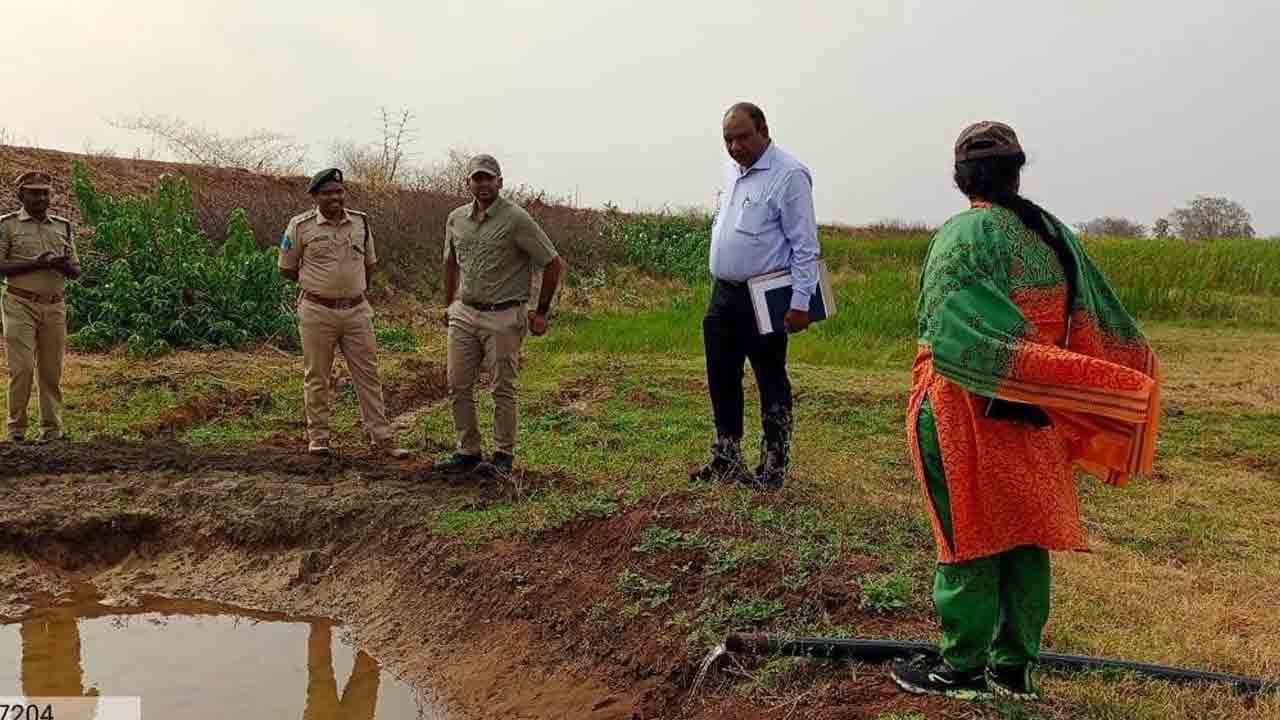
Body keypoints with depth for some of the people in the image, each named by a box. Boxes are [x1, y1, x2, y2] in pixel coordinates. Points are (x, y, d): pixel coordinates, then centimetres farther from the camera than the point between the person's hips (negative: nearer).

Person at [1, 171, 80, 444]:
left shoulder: (63, 226, 14)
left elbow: (76, 271, 14)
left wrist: (62, 265, -8)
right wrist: (34, 263, -15)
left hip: (55, 307, 3)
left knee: (51, 371, 5)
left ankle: (52, 429, 11)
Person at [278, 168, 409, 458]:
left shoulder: (361, 222, 6)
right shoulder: (301, 226, -4)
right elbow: (287, 268, 5)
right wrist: (318, 284, 7)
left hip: (357, 310, 3)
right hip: (317, 312, -3)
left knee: (368, 375, 4)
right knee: (316, 377, 6)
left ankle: (382, 438, 8)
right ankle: (318, 438, 18)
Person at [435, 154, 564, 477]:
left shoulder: (516, 219, -11)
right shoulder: (456, 219, 7)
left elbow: (553, 263, -7)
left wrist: (542, 312, -4)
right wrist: (449, 303, 25)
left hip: (503, 317, -6)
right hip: (464, 314, 6)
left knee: (503, 389, 1)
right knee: (458, 386, 7)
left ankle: (504, 456, 11)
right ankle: (468, 451, 19)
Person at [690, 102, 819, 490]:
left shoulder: (788, 175, -14)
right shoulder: (732, 170, 12)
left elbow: (805, 246, -16)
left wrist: (800, 302, -19)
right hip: (724, 293, 8)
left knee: (771, 382, 3)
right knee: (721, 378, 13)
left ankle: (773, 468, 14)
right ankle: (727, 460, 26)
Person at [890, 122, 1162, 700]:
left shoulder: (960, 235, -12)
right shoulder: (1055, 234, 6)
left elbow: (942, 329, -21)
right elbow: (1105, 325, 9)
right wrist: (1126, 392, 19)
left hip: (965, 414, -6)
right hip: (1035, 420, 6)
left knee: (969, 537, 4)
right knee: (1027, 538, 13)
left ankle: (963, 668, 15)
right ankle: (1014, 665, 24)